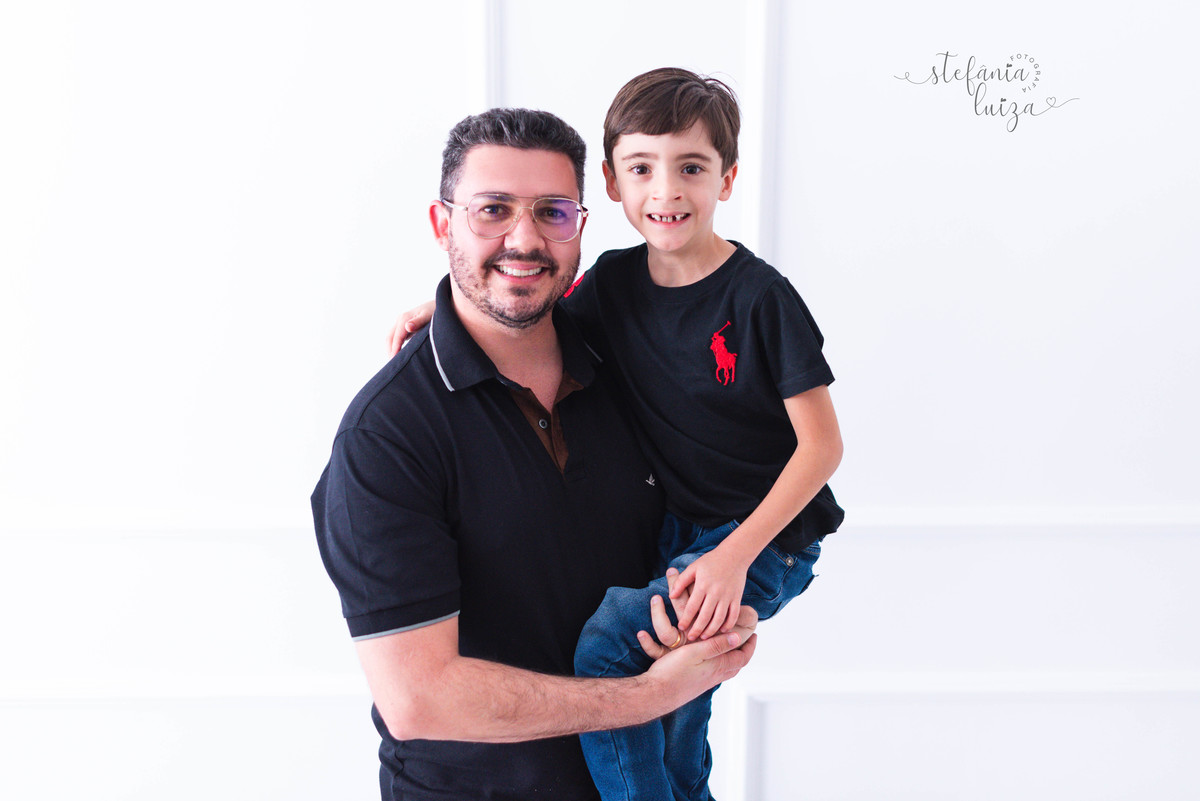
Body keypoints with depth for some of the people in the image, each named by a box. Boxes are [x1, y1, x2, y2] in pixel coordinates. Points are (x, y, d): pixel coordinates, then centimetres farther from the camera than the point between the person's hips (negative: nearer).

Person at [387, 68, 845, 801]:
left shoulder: (760, 297, -20)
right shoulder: (616, 281, -3)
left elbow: (822, 444, -18)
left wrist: (735, 556, -25)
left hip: (770, 538, -6)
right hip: (681, 527, 6)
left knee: (608, 645, -21)